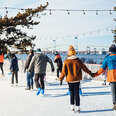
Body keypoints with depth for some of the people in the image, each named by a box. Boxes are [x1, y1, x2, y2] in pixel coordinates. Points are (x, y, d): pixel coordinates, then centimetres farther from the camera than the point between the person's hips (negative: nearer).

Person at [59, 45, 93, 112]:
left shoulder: (66, 61, -8)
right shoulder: (78, 60, -7)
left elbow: (64, 72, -4)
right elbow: (84, 68, 2)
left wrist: (61, 79, 9)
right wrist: (90, 73, 16)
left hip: (70, 80, 0)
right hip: (77, 80, 0)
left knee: (72, 94, 13)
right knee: (77, 94, 4)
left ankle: (72, 107, 20)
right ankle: (77, 107, 6)